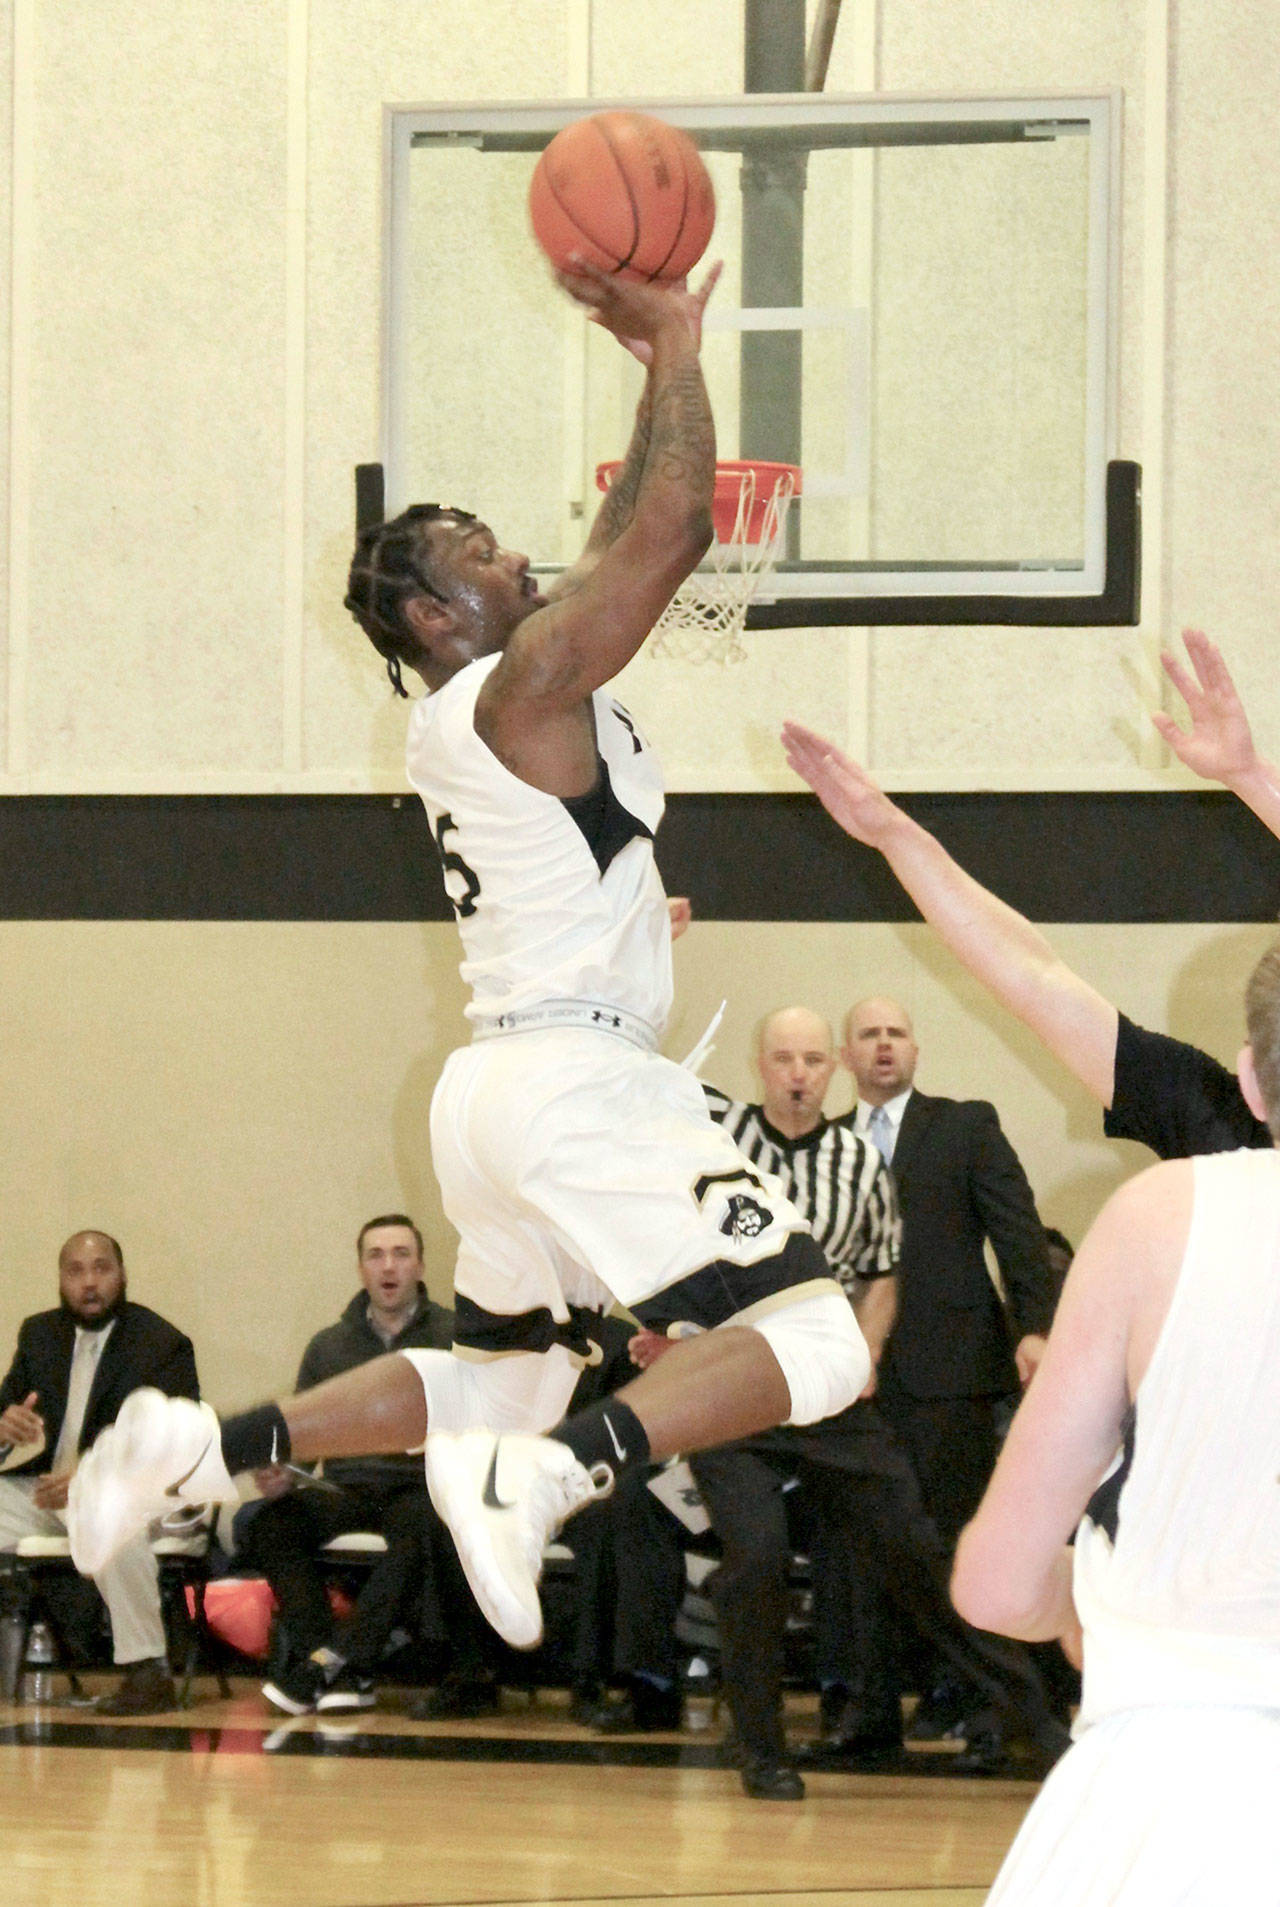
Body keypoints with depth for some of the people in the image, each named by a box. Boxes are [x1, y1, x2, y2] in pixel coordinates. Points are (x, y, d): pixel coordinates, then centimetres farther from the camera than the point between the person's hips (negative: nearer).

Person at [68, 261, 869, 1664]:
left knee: (497, 1381, 24)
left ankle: (206, 1447, 13)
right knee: (811, 1341, -15)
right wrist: (674, 346, -7)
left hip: (500, 1086, 10)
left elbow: (624, 542, 28)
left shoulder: (469, 710, 17)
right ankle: (546, 1477, -33)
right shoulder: (528, 683, -10)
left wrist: (659, 361, 23)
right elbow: (673, 528, -19)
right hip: (576, 1083, -10)